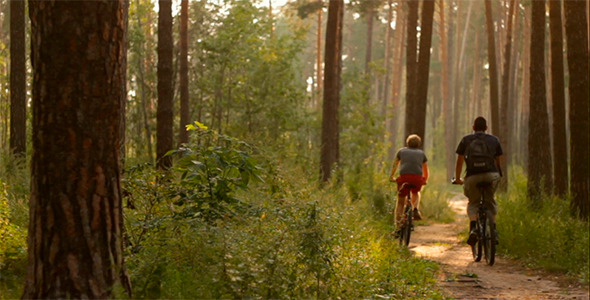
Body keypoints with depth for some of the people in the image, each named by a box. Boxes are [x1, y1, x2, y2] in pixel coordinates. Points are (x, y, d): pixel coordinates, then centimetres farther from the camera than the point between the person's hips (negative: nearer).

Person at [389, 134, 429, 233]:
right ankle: (416, 210, 7)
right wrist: (425, 180, 52)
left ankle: (397, 227, 6)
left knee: (400, 202, 12)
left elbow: (395, 165, 37)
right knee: (416, 193, 34)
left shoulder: (402, 151, 26)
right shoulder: (421, 153, 27)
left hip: (404, 176, -1)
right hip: (418, 177, 1)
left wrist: (392, 177, 52)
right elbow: (426, 170, 34)